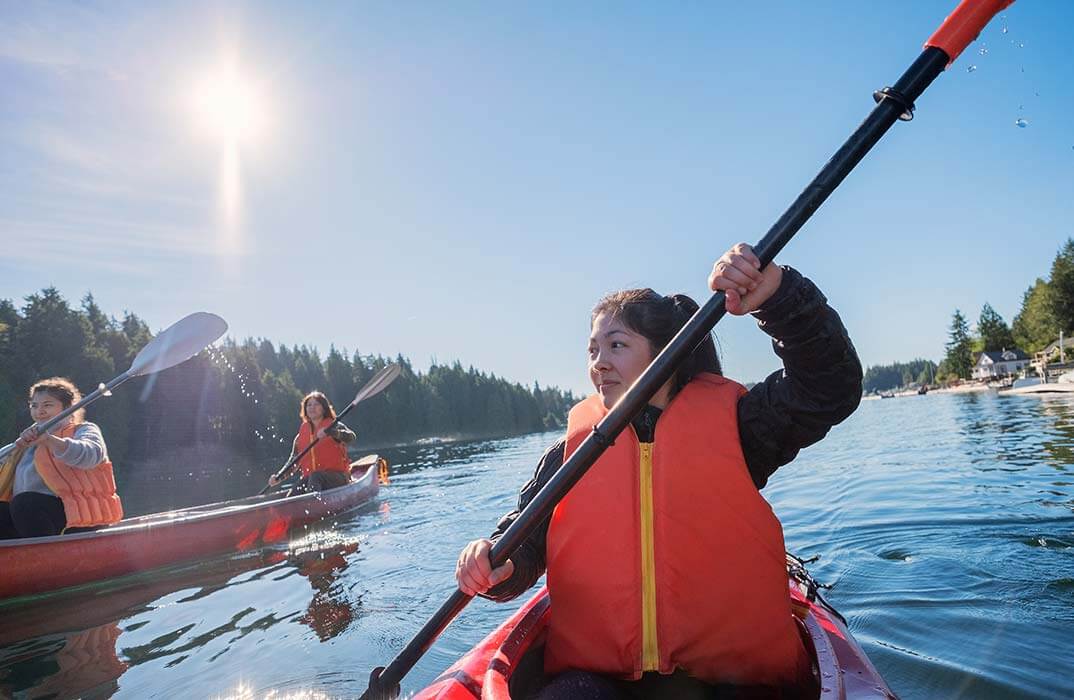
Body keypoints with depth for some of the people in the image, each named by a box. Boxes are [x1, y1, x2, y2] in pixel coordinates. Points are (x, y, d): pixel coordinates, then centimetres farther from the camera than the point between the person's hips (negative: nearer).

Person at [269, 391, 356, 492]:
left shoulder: (335, 426, 2)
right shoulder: (301, 434, 16)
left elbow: (351, 437, -19)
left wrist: (329, 431, -33)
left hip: (337, 477, -5)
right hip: (309, 478, 5)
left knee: (315, 477, -34)